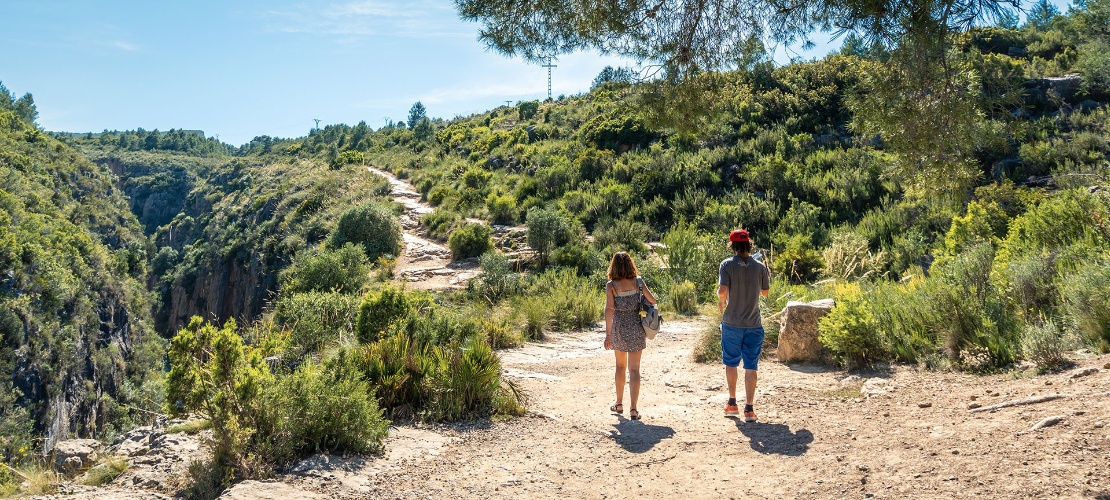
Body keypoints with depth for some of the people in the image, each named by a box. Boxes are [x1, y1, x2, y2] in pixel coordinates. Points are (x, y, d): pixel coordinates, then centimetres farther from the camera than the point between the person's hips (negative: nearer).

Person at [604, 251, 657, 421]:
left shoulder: (611, 285, -7)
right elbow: (652, 300, -4)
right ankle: (633, 409, -5)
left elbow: (609, 309, -14)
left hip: (619, 329, 0)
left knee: (620, 366, 20)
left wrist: (608, 334, -12)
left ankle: (619, 404, 29)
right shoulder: (638, 281, -3)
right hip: (637, 329, 0)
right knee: (634, 369, 2)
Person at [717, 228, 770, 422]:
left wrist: (721, 301, 2)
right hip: (753, 324, 1)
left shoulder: (727, 265, -10)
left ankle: (732, 403, 25)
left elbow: (722, 291, -19)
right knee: (751, 367, 4)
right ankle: (749, 409, 1)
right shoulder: (759, 267, -3)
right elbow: (765, 292, 10)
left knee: (731, 363, 16)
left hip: (731, 323, -1)